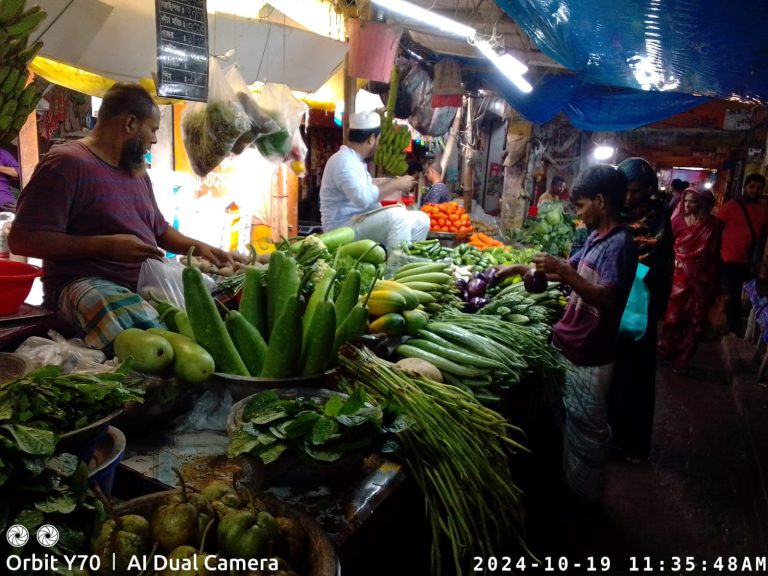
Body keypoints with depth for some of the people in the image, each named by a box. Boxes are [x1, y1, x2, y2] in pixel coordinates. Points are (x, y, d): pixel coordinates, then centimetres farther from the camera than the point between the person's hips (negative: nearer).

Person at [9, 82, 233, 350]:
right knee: (143, 328, -40)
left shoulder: (137, 171, 21)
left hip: (148, 281, 9)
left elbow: (159, 229, 31)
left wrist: (198, 247, 12)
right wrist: (108, 245, -19)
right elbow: (22, 239, -13)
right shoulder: (67, 163, -8)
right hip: (84, 283, -8)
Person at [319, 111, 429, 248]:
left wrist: (390, 182, 21)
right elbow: (363, 198, -32)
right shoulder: (343, 161, -18)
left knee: (420, 219, 4)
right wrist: (395, 185, -22)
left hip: (362, 220, 10)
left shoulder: (354, 160, 13)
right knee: (397, 215, -32)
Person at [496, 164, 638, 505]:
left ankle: (585, 497, 25)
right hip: (572, 348, 9)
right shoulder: (596, 237, 9)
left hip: (589, 359, -9)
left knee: (587, 430, 8)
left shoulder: (619, 244, -20)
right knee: (572, 422, 22)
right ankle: (570, 483, 40)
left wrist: (561, 272, -35)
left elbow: (606, 299, -29)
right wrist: (521, 269, 16)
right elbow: (571, 270, 21)